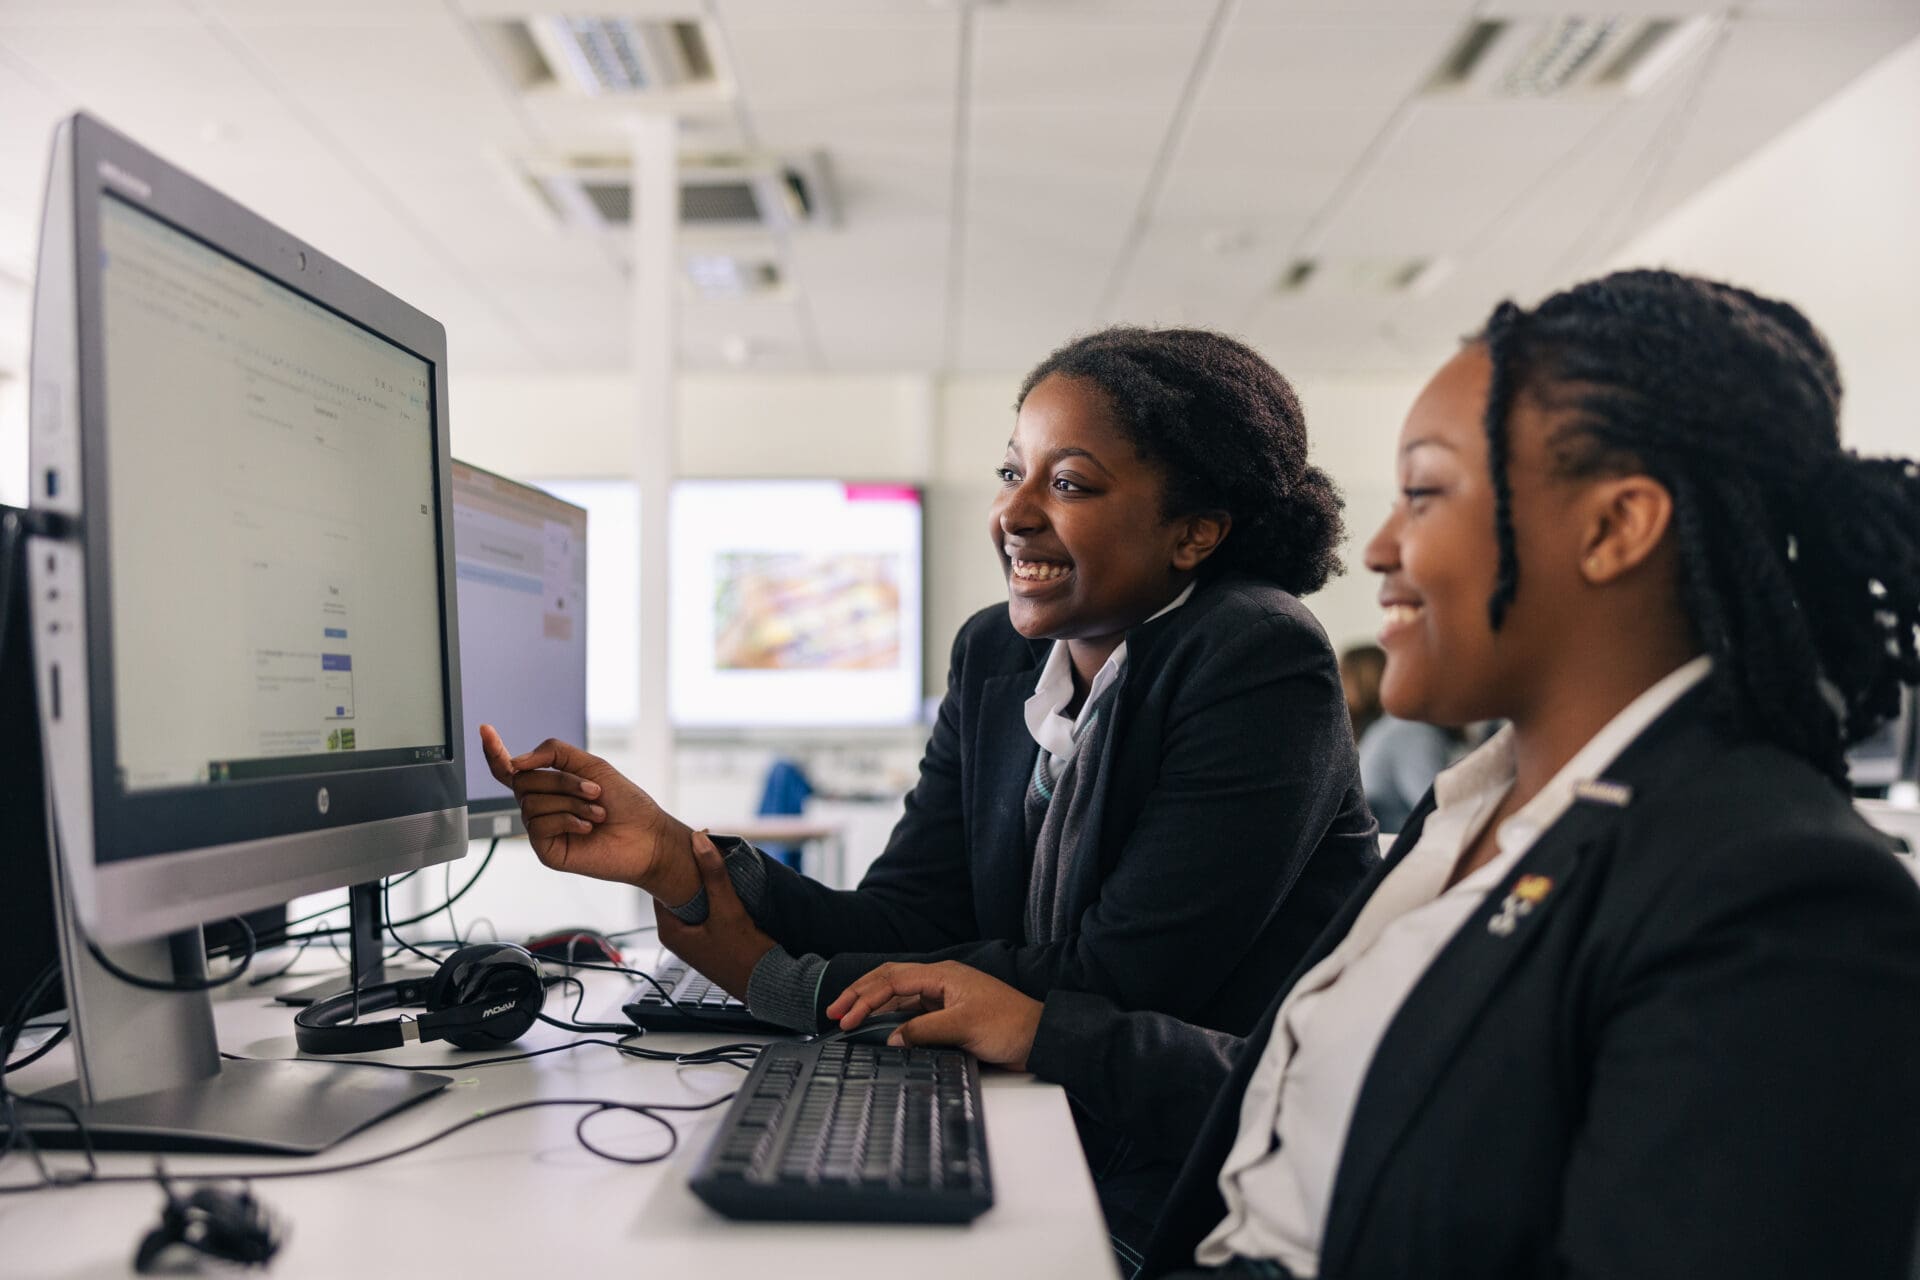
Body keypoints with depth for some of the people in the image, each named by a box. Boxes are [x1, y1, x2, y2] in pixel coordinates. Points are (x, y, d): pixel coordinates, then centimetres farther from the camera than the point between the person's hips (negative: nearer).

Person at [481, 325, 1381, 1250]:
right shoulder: (993, 656, 4)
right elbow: (907, 920, -3)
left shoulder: (1258, 664, -18)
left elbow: (1117, 982, -22)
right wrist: (675, 861, -19)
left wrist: (777, 982, -15)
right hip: (1066, 1152, 5)